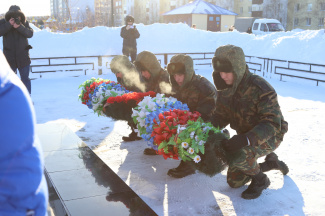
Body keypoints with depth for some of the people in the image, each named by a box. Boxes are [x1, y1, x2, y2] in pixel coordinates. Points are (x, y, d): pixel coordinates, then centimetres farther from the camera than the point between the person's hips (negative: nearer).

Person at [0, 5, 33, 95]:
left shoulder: (24, 23, 0)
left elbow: (30, 34, -14)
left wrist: (19, 27, -28)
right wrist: (9, 24, -25)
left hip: (23, 56, 0)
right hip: (9, 57, 0)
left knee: (25, 79, 5)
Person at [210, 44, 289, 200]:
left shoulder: (259, 88, -28)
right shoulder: (226, 90, -6)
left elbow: (272, 123, -33)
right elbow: (220, 116, 3)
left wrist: (246, 139, -48)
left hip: (270, 136, -7)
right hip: (245, 138, 7)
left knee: (239, 155, -37)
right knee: (234, 182, 10)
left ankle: (260, 181, -5)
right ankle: (271, 163, 29)